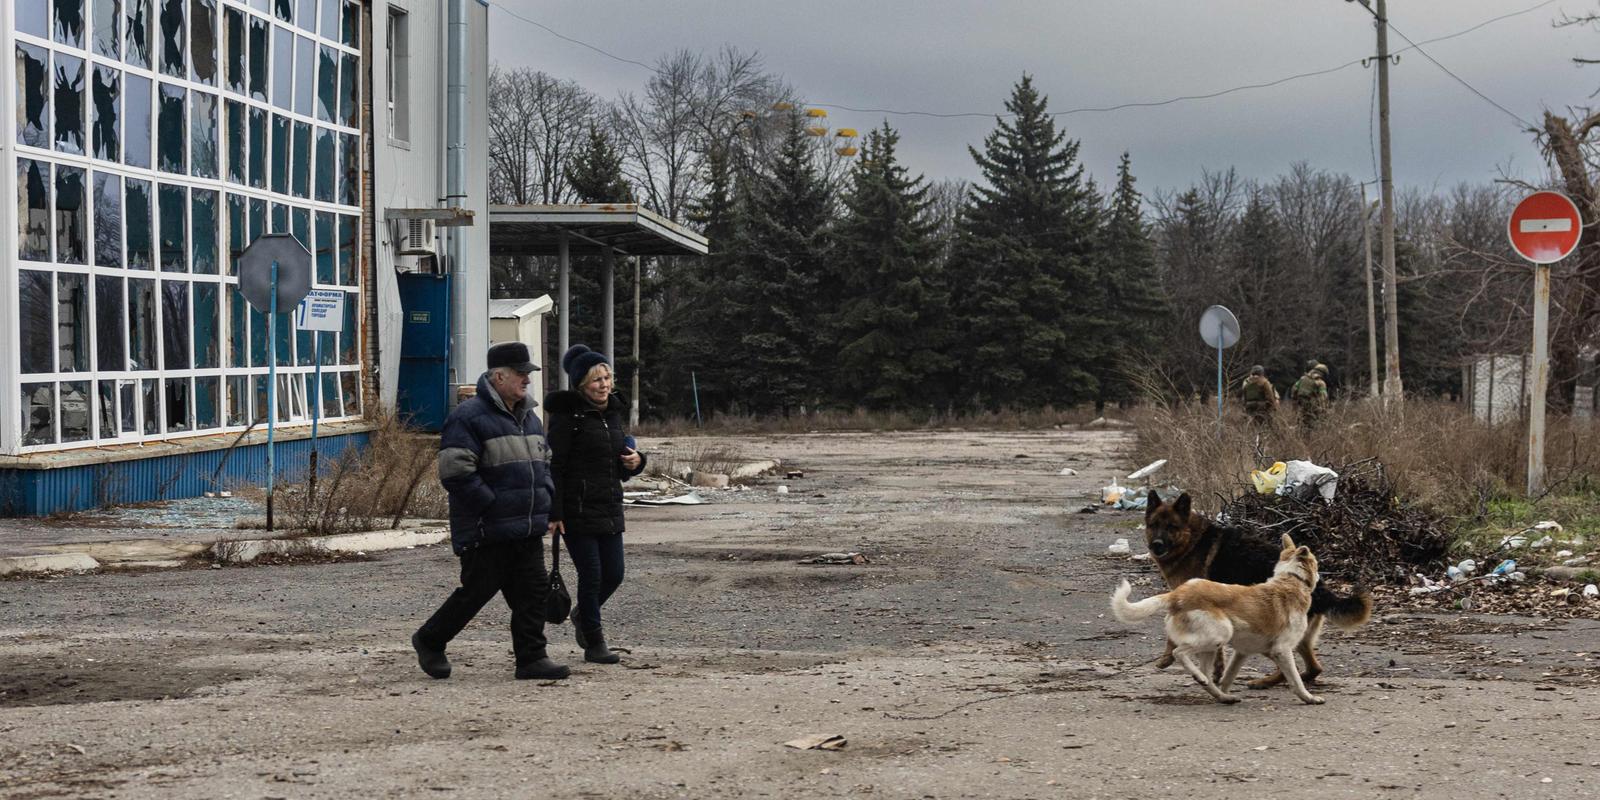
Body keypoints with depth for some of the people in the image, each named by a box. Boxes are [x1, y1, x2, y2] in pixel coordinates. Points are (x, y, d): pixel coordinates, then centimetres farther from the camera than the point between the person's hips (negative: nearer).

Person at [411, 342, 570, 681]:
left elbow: (544, 462, 26)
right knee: (477, 590, 1)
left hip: (528, 532, 8)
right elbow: (455, 472, -19)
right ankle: (429, 641, 20)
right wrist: (492, 506, -17)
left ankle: (531, 658, 9)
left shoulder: (528, 418, 15)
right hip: (486, 533, -8)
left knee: (533, 591, 3)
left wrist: (546, 504, 12)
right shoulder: (469, 417, -13)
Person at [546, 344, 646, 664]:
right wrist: (555, 513, -18)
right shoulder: (567, 415, -10)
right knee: (592, 575, -3)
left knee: (613, 574, 9)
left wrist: (635, 461, -1)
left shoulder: (613, 413, 13)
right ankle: (594, 643, 12)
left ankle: (583, 614, 38)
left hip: (609, 508, 7)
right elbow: (554, 467, -13)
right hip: (577, 510, -7)